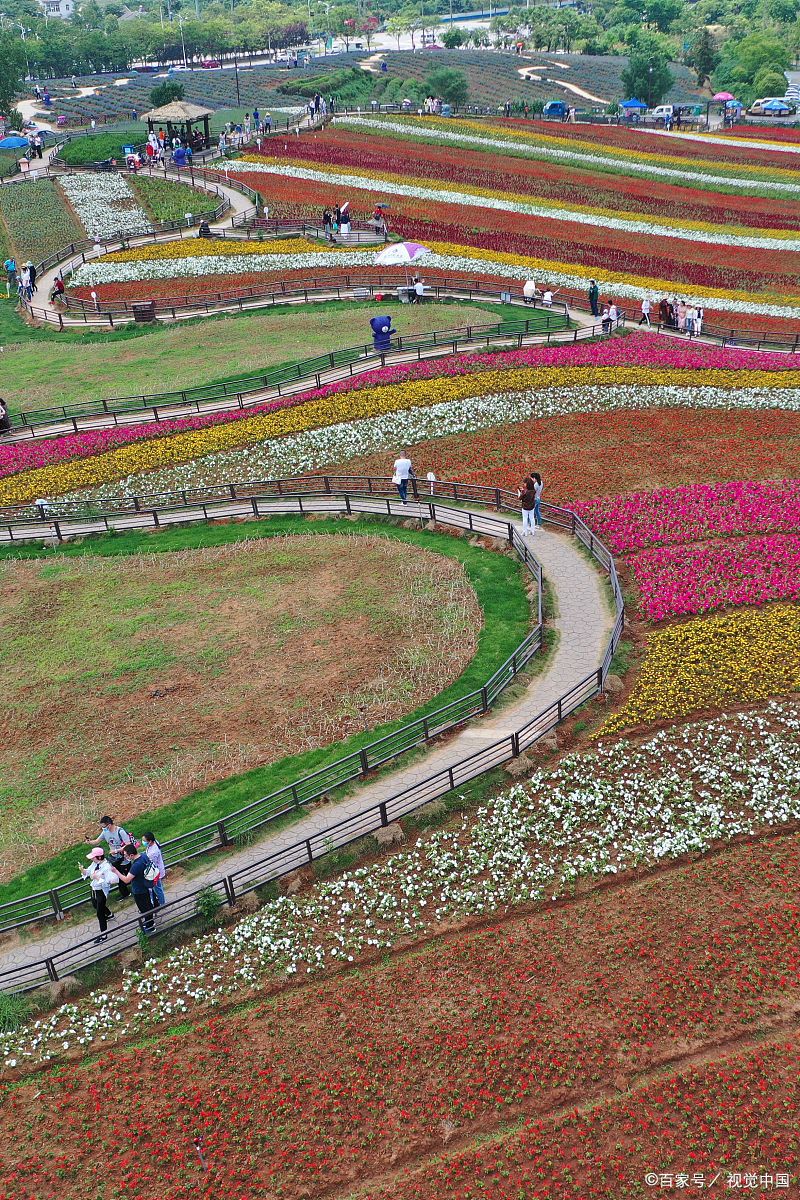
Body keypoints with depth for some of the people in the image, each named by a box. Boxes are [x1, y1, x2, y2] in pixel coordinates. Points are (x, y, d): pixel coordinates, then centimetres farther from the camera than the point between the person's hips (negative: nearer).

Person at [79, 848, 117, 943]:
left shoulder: (106, 867, -29)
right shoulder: (95, 863, -7)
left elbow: (108, 882, -33)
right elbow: (88, 872, 4)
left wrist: (97, 878, -34)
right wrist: (83, 870, -16)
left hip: (102, 891, -9)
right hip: (94, 889, 9)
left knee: (100, 913, -2)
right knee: (95, 905, 34)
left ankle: (103, 935, 12)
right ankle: (109, 915, 62)